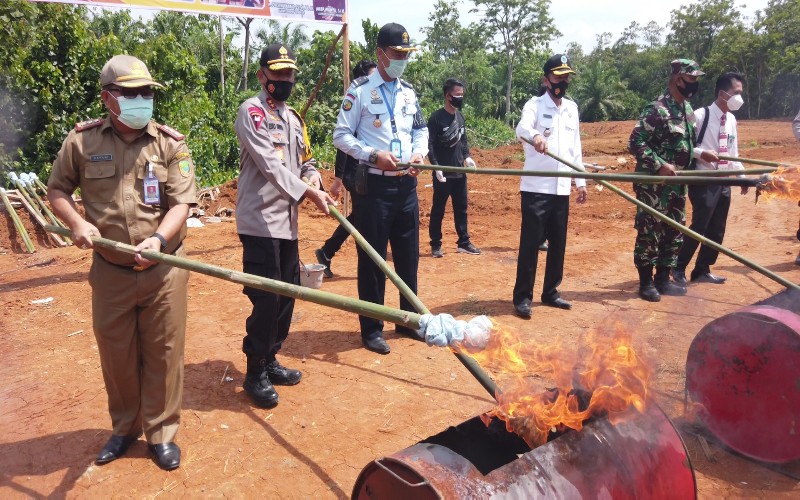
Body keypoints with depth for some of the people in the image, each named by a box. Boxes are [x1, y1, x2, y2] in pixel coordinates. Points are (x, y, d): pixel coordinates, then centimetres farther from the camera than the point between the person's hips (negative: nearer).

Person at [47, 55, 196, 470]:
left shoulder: (170, 143, -4)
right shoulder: (81, 140, -1)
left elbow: (181, 203, -9)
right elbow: (57, 190, 11)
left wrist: (158, 239, -26)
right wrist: (76, 223, -8)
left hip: (163, 271, -1)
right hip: (109, 272, 2)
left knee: (163, 354, 6)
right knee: (116, 354, 14)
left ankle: (161, 433, 25)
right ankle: (124, 427, 36)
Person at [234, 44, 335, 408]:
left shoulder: (293, 117, 18)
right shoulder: (252, 111, -7)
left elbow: (304, 160, 22)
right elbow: (270, 165, -18)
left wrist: (312, 174, -2)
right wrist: (308, 193, -24)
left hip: (287, 221, 8)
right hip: (261, 221, -8)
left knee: (287, 294, 13)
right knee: (266, 298, -7)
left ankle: (270, 360, 28)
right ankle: (255, 373, 8)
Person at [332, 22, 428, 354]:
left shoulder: (408, 91, 12)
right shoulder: (360, 90, -5)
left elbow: (421, 129, 22)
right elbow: (341, 136, -7)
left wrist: (419, 152, 1)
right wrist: (373, 155, -19)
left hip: (406, 184, 6)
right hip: (374, 185, -5)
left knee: (409, 255, 13)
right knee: (372, 258, 1)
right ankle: (371, 329, 14)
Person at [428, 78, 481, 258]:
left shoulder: (460, 116, 10)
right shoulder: (436, 118, -10)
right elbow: (430, 145, -12)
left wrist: (467, 156, 4)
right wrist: (436, 166, -20)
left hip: (460, 172, 6)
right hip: (443, 173, -6)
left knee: (461, 209, 12)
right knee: (438, 210, 3)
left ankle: (463, 242, 22)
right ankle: (435, 245, 14)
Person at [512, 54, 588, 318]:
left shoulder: (572, 108, 14)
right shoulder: (535, 105, -5)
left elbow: (575, 147, 18)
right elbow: (522, 127, -28)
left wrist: (580, 181, 14)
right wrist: (535, 135, -51)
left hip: (562, 189, 6)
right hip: (536, 188, -6)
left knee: (558, 244, 10)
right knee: (530, 244, -4)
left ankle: (550, 292, 23)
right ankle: (522, 297, 5)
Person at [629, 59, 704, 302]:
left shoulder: (687, 109, 12)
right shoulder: (657, 109, -16)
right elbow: (636, 143, -20)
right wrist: (660, 165, -24)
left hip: (677, 184, 9)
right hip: (654, 184, -9)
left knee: (674, 232, 13)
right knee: (650, 233, -2)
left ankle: (663, 279, 24)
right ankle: (646, 282, 8)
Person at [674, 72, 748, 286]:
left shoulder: (731, 119, 12)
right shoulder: (700, 116, -12)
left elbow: (732, 152, 20)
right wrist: (701, 153, -25)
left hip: (724, 181, 8)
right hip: (704, 181, -8)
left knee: (717, 229, 11)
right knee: (699, 227, -9)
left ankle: (702, 270, 23)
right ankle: (678, 268, 7)